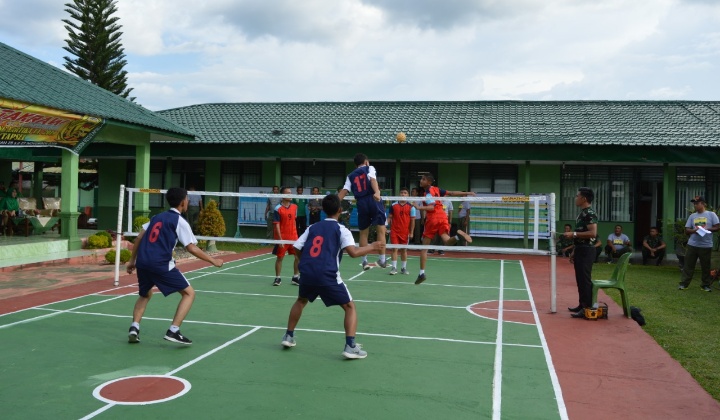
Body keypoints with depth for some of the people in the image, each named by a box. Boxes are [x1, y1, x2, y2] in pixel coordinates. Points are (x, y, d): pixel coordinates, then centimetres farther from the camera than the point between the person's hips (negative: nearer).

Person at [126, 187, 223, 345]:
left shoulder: (157, 217, 20)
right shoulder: (180, 221, 1)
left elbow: (139, 237, 19)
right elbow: (192, 248, -5)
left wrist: (132, 260, 26)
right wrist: (213, 261, 2)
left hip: (142, 262, 7)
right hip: (161, 264, -7)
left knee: (145, 294, 31)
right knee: (189, 293, 3)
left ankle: (134, 328, 13)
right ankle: (173, 331, -6)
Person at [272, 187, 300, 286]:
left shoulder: (294, 207, 5)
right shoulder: (278, 209, -11)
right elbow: (277, 225, -13)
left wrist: (295, 233, 13)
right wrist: (280, 239, -17)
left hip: (293, 237, 5)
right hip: (282, 237, -5)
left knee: (298, 256, 3)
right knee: (280, 257, 5)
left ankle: (295, 277, 16)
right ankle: (277, 278, 19)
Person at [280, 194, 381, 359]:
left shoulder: (312, 227, 16)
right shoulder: (341, 229, 2)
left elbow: (296, 249, 13)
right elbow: (353, 252, -12)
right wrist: (371, 247, 3)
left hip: (306, 274, 5)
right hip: (327, 277, -5)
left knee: (301, 301, 34)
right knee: (350, 307, 9)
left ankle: (288, 336, 34)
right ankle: (350, 346, -5)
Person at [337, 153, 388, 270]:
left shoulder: (351, 176, 19)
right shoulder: (370, 168, 12)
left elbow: (344, 191, 6)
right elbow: (373, 179, -10)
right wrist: (377, 192, -27)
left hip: (361, 203, 3)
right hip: (374, 200, -3)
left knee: (363, 233, 13)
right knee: (381, 230, 4)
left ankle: (365, 261, 13)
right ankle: (382, 260, 3)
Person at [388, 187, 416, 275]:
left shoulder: (411, 207, -1)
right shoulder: (393, 205, 3)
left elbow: (412, 220, 0)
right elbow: (390, 217, 8)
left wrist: (411, 232, -4)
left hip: (405, 232, 0)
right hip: (394, 231, 0)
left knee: (404, 249, 9)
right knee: (394, 249, -2)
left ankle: (404, 268, 18)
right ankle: (394, 268, 0)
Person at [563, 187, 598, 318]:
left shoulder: (590, 213, -15)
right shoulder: (582, 213, 16)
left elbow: (592, 233, -25)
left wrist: (574, 234, -22)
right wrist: (574, 251, 20)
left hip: (586, 251, -10)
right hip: (580, 250, 10)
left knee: (585, 280, -7)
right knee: (580, 280, 14)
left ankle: (587, 309, -2)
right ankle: (582, 305, 22)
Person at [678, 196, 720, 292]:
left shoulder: (711, 214, 2)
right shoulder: (692, 216, 10)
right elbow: (686, 231, 8)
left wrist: (706, 229, -16)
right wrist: (694, 230, -13)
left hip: (706, 246, -2)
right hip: (692, 245, 3)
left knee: (705, 266, 6)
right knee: (688, 265, 1)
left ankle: (706, 285, 16)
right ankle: (683, 284, 4)